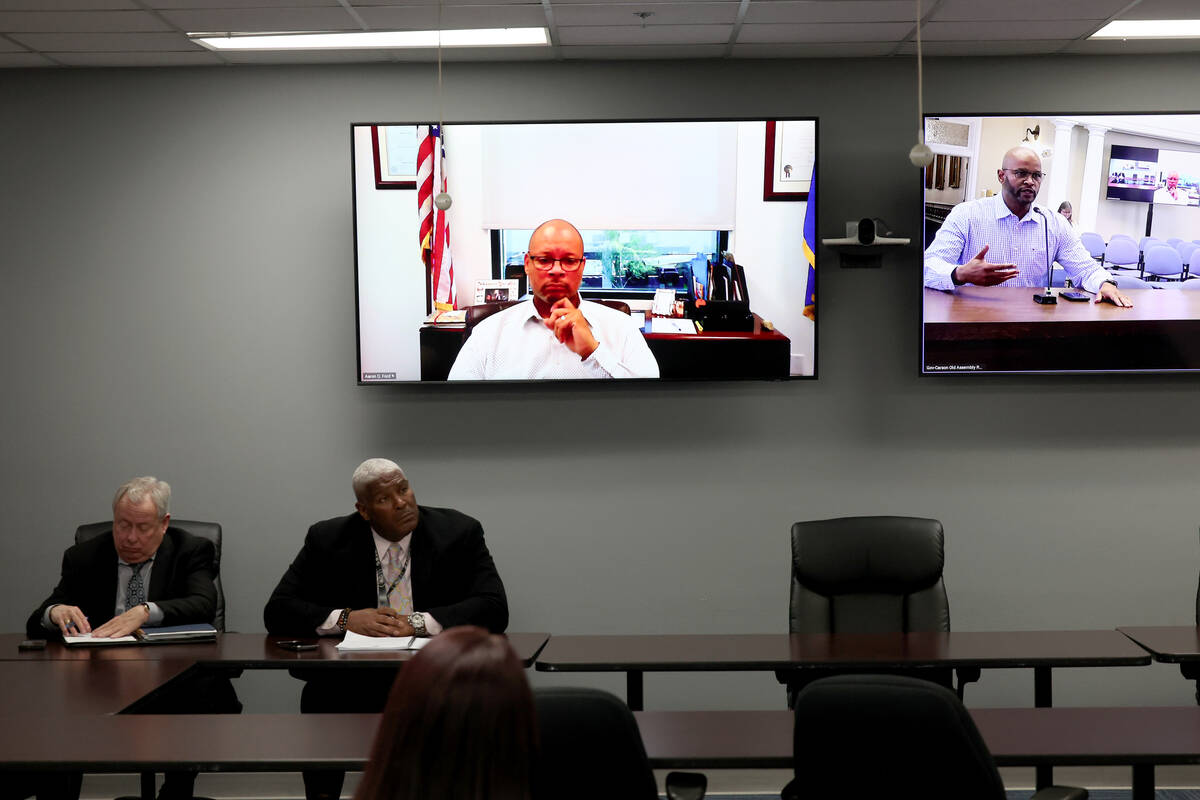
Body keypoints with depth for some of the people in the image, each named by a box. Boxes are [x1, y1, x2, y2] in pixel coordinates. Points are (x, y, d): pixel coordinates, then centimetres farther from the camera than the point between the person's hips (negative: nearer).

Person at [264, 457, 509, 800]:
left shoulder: (459, 533, -1)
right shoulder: (328, 540, 3)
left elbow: (494, 608, -9)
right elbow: (277, 610, 0)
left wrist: (418, 622, -21)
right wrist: (346, 618, -17)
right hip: (354, 682, 1)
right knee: (320, 700, -30)